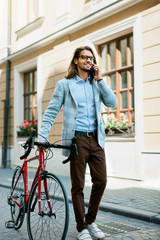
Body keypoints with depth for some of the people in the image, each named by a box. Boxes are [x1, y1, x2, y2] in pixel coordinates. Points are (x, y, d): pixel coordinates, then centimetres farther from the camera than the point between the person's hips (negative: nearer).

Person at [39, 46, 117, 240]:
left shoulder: (96, 84, 16)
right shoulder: (64, 84, 5)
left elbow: (112, 102, 3)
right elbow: (51, 111, 2)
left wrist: (100, 79, -1)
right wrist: (42, 136, -9)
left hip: (96, 138, 4)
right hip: (77, 139, -4)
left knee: (101, 181, 3)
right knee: (78, 185, 2)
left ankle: (91, 221, 24)